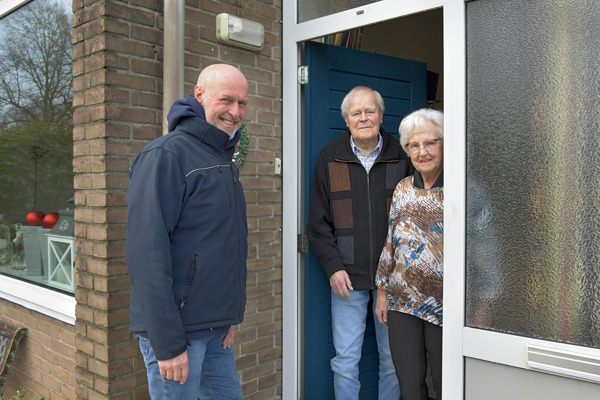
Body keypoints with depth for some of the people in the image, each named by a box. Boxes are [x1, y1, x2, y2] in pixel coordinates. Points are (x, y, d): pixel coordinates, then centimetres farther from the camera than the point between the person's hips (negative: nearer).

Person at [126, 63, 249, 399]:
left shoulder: (224, 160, 13)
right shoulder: (166, 155, -14)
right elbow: (147, 254, -21)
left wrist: (232, 315, 14)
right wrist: (167, 344, -21)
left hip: (216, 331, 8)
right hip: (178, 332, -8)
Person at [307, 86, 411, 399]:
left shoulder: (400, 157, 4)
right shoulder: (330, 157, 4)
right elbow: (318, 222, 3)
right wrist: (333, 267, -6)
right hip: (347, 277, 0)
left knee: (393, 358, 11)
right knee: (345, 360, 6)